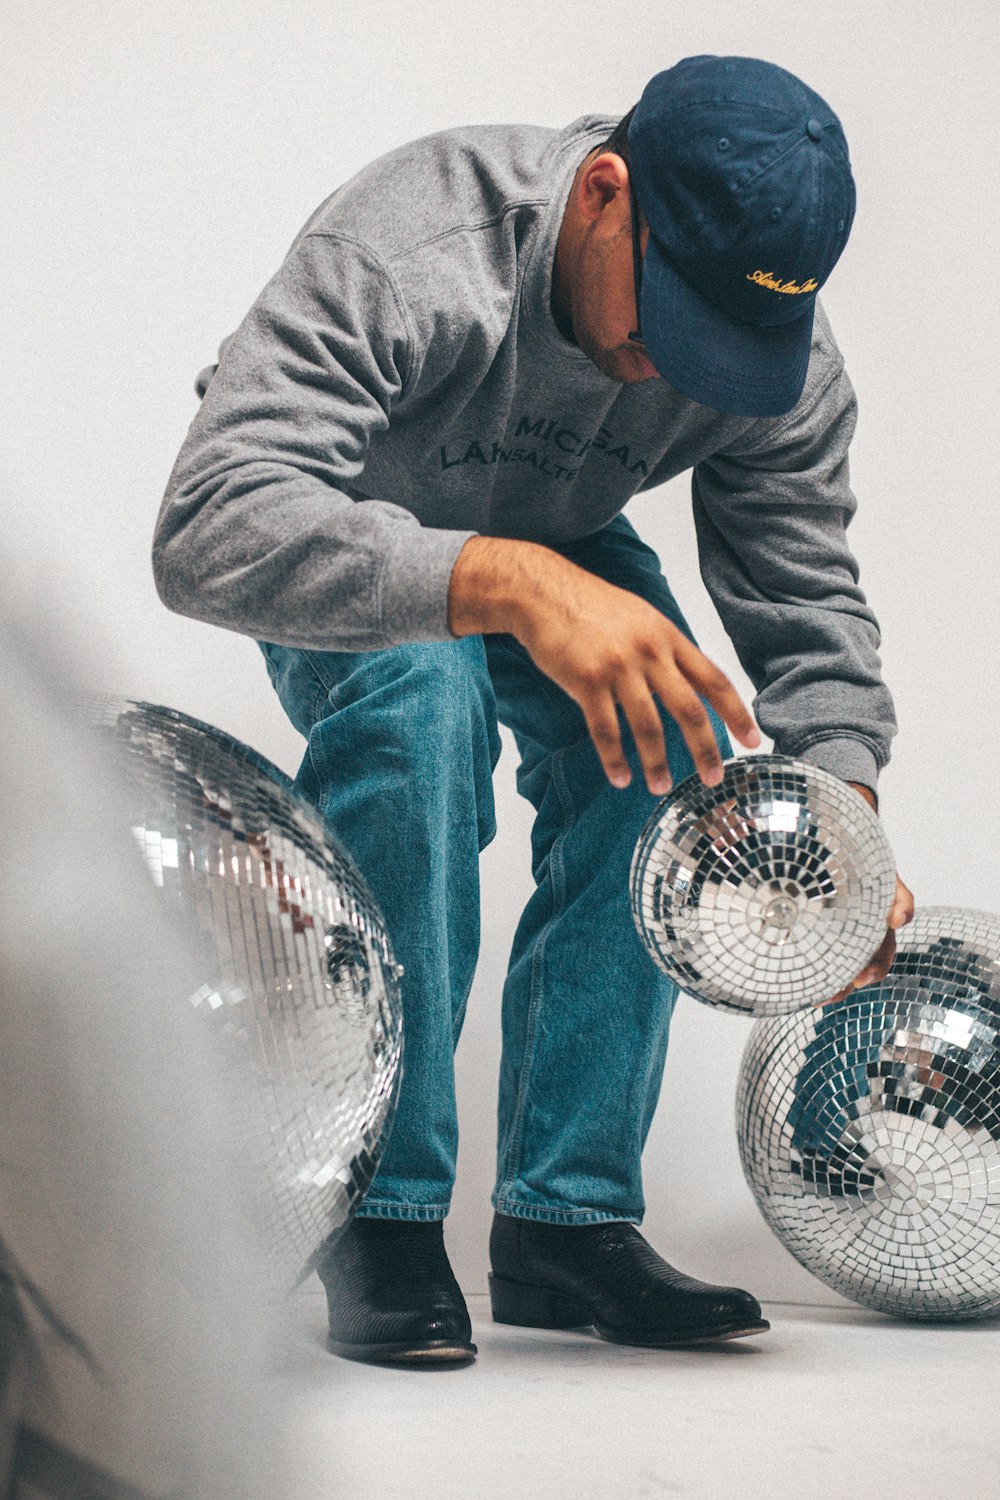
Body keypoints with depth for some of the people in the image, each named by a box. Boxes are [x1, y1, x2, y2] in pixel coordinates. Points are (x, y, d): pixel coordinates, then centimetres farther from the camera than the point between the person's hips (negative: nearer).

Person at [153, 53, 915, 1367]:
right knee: (416, 700, -35)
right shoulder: (398, 253, -40)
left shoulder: (789, 361, -23)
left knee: (666, 746, -24)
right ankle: (386, 1221, -25)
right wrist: (506, 582, -62)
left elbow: (808, 608, -12)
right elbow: (210, 528, -50)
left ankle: (568, 1216, -13)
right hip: (356, 548, -4)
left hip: (563, 555, 5)